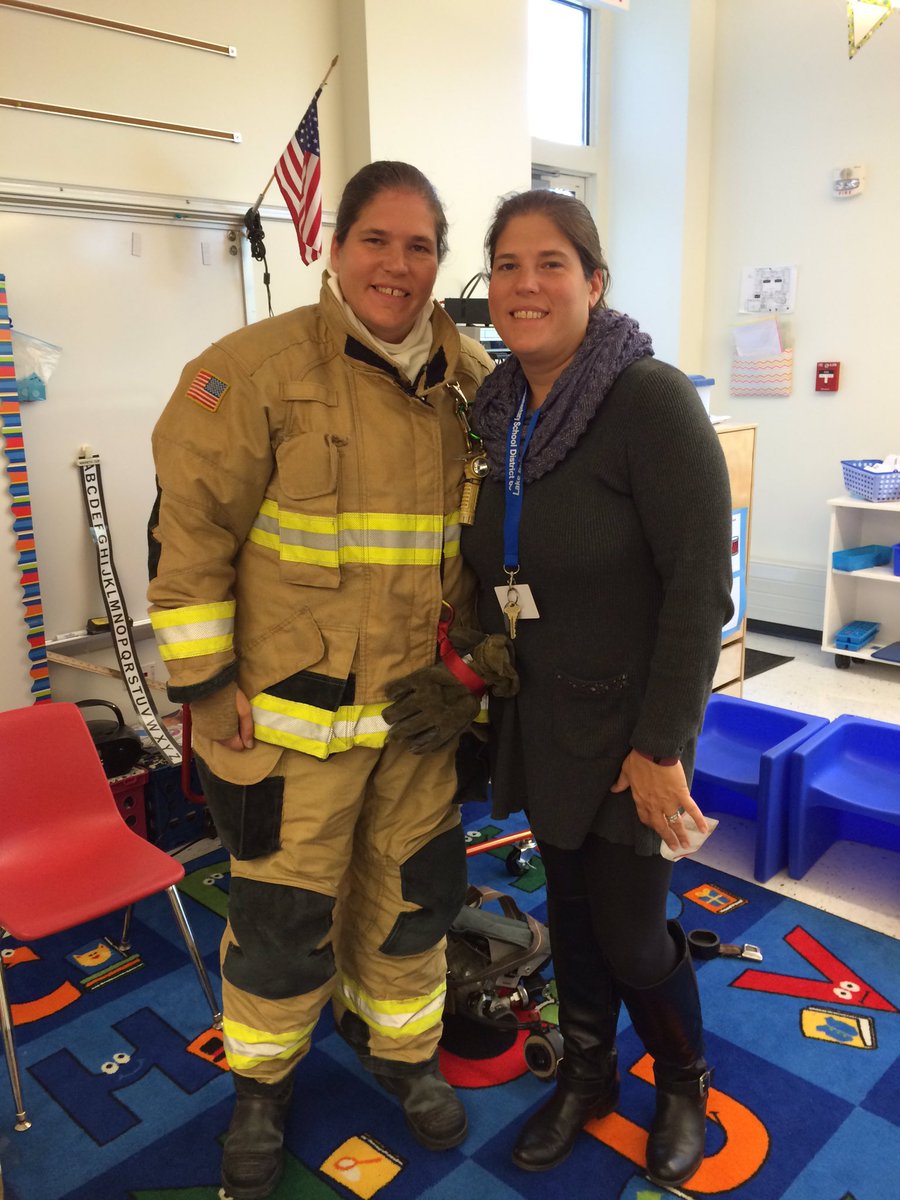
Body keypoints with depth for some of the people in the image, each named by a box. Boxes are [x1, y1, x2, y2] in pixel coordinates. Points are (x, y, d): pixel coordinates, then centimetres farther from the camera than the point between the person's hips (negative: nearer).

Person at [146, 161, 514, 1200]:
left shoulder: (471, 380, 4)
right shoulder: (260, 367, -11)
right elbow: (189, 526, -11)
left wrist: (479, 648, 14)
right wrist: (204, 680, -11)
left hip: (423, 699, 5)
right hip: (292, 707, -4)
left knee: (413, 890, 19)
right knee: (285, 911, 10)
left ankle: (404, 1052, 46)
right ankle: (260, 1087, 40)